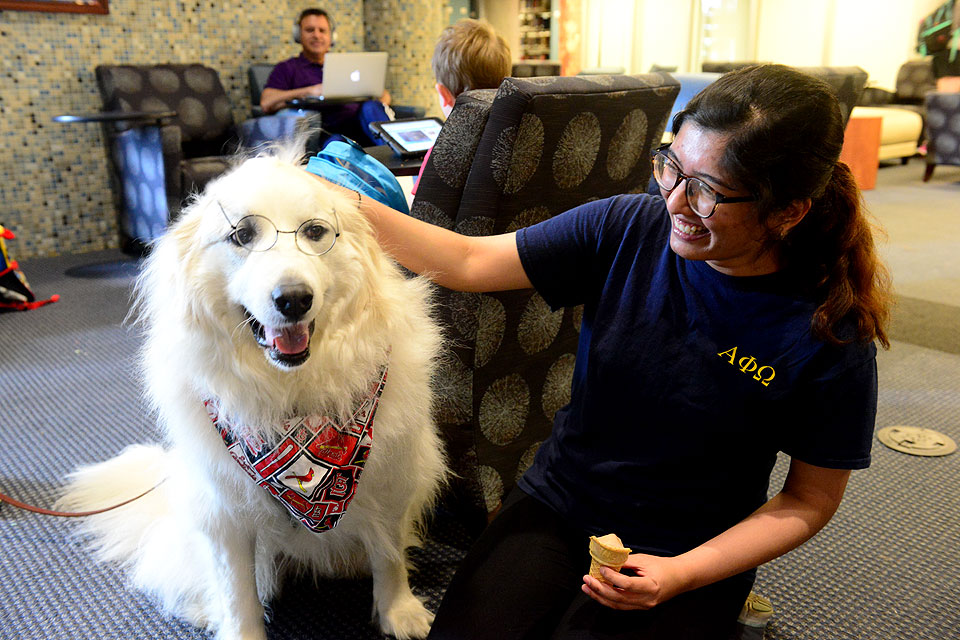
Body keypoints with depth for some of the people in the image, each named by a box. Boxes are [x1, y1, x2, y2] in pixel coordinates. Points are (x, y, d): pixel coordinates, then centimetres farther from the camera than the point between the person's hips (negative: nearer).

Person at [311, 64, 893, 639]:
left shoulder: (830, 336, -17)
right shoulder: (628, 228, -12)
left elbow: (812, 499, -5)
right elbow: (467, 261, -8)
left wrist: (681, 574, -16)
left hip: (684, 556, -1)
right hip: (555, 507, 2)